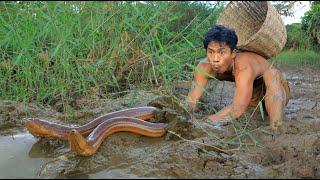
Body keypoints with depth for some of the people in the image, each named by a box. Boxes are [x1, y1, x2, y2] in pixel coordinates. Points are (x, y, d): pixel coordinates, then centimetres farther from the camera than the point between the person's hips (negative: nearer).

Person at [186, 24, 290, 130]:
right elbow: (192, 99, -28)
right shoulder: (205, 67, -26)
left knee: (273, 74, -34)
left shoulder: (244, 67, -42)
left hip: (275, 88, -9)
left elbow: (238, 108, -50)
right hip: (254, 93, 9)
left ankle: (275, 130, -37)